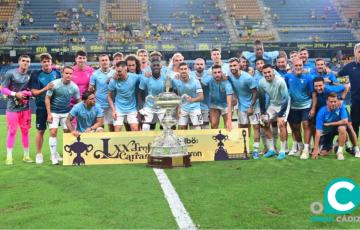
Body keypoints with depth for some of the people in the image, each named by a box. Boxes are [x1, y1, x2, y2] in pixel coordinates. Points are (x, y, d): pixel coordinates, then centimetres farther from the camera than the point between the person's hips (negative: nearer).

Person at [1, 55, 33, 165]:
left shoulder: (30, 75, 5)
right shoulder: (10, 73, -4)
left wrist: (27, 93, -12)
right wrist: (15, 94, -16)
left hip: (25, 107, 3)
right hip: (12, 107, -3)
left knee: (25, 131, 9)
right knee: (12, 131, -1)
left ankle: (26, 155, 18)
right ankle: (9, 157, 7)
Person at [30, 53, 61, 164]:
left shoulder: (57, 73, 2)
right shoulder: (36, 75, -6)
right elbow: (34, 92, -8)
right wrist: (45, 89, -22)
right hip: (42, 107, -3)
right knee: (40, 131, 3)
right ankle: (39, 154, 14)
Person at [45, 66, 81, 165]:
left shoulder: (74, 87, -6)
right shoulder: (54, 84, -13)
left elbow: (78, 101, 7)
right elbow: (47, 99, -8)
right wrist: (49, 114, -12)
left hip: (66, 112, 3)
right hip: (54, 112, -3)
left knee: (68, 132, 3)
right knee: (53, 132, -9)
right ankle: (54, 156, 1)